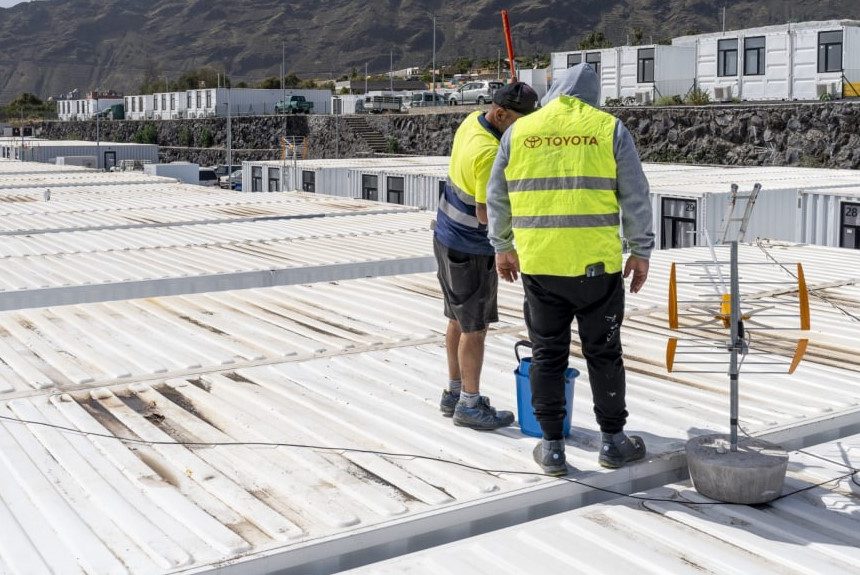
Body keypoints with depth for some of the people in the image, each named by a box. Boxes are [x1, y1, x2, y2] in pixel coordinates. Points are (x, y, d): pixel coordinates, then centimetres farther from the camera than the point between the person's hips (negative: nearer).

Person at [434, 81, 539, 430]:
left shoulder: (472, 120, 1)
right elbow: (486, 214, -25)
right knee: (475, 326, 1)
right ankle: (469, 405, 11)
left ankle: (455, 392, 28)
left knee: (459, 320, 17)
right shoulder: (491, 154, -28)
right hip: (471, 249, -9)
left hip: (448, 236, 9)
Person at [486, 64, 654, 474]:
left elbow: (497, 198, 12)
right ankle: (613, 442, 23)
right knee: (603, 353, 11)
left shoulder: (518, 131, 7)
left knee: (548, 355, 11)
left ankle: (552, 447, 17)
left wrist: (503, 246, 24)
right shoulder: (610, 130, 1)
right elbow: (635, 199, 0)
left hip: (538, 264, 2)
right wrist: (641, 252, 9)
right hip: (596, 264, -1)